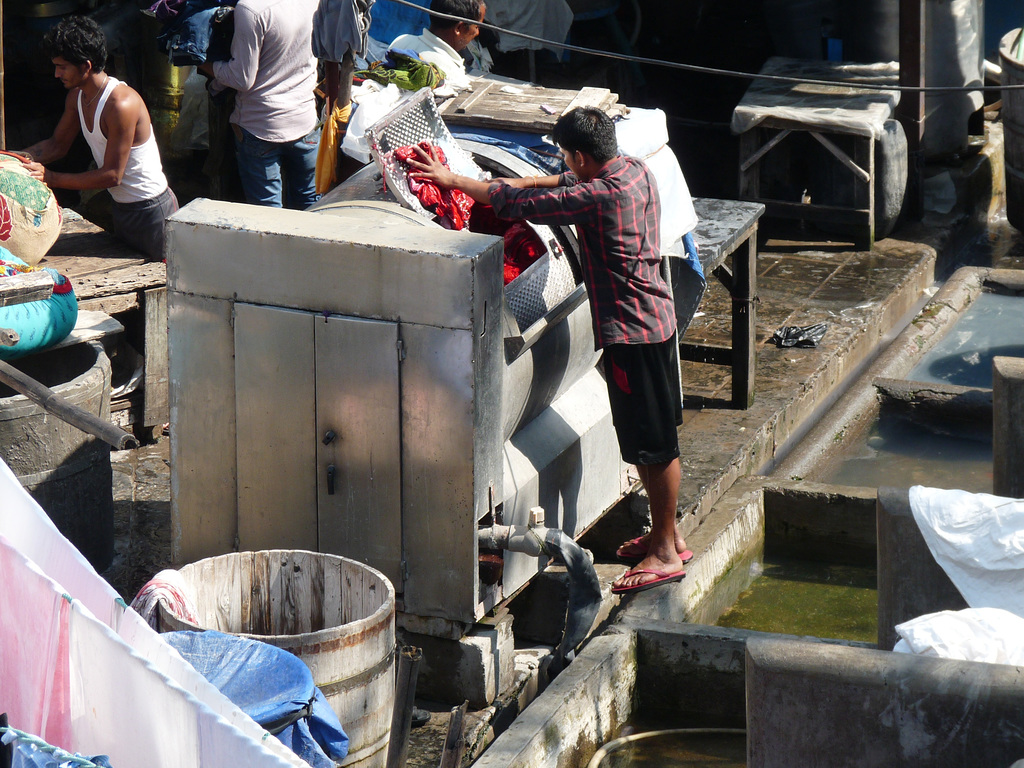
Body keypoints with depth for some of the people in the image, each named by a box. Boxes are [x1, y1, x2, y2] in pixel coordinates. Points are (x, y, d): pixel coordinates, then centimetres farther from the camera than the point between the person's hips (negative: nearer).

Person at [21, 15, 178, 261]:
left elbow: (112, 175, -25)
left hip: (152, 210, -10)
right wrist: (23, 157, -6)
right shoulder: (76, 97, 0)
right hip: (122, 208, 10)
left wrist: (50, 178, -25)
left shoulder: (121, 103, -28)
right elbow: (58, 144, 14)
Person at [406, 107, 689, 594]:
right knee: (650, 441, 19)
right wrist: (510, 184, 14)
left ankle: (666, 553, 8)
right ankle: (665, 533, 29)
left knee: (654, 444, -1)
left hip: (632, 332, -10)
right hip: (655, 320, 10)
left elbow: (521, 204, -18)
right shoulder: (634, 170, 4)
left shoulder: (600, 198, -23)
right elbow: (566, 184, 22)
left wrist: (453, 180, -8)